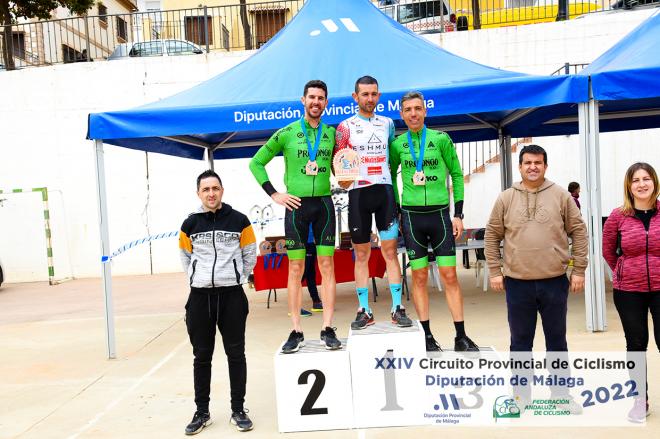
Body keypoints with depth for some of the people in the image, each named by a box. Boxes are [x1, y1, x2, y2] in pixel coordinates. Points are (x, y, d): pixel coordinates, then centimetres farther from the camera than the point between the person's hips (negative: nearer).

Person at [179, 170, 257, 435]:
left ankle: (238, 410, 20)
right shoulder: (190, 224, 2)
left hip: (232, 296, -1)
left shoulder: (239, 221, -3)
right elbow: (185, 256, 15)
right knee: (202, 356, 10)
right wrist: (197, 279, 10)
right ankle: (202, 413, 23)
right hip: (200, 297, 2)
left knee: (236, 353, 6)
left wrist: (237, 278, 5)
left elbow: (250, 254, 7)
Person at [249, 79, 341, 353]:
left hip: (324, 203, 2)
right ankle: (296, 332, 9)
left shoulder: (332, 133, 8)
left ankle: (328, 330, 8)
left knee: (327, 266, 1)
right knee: (295, 269, 2)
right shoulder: (287, 133, 2)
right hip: (296, 205, -2)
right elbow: (256, 163, 6)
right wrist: (274, 194, -1)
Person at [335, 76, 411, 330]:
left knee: (390, 250, -1)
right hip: (358, 193, -1)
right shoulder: (346, 126, 4)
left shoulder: (387, 123, 13)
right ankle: (364, 311, 10)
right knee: (361, 255, 4)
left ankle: (397, 308, 4)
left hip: (384, 190, 2)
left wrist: (388, 175, 11)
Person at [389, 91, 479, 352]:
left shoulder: (441, 139, 1)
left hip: (440, 213, -1)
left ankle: (461, 336, 9)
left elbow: (457, 175, 6)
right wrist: (395, 211, 8)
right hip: (411, 215, 1)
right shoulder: (397, 144, 5)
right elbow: (391, 176, 17)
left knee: (449, 275, 0)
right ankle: (426, 336, 14)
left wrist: (458, 214, 1)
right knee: (419, 277, 4)